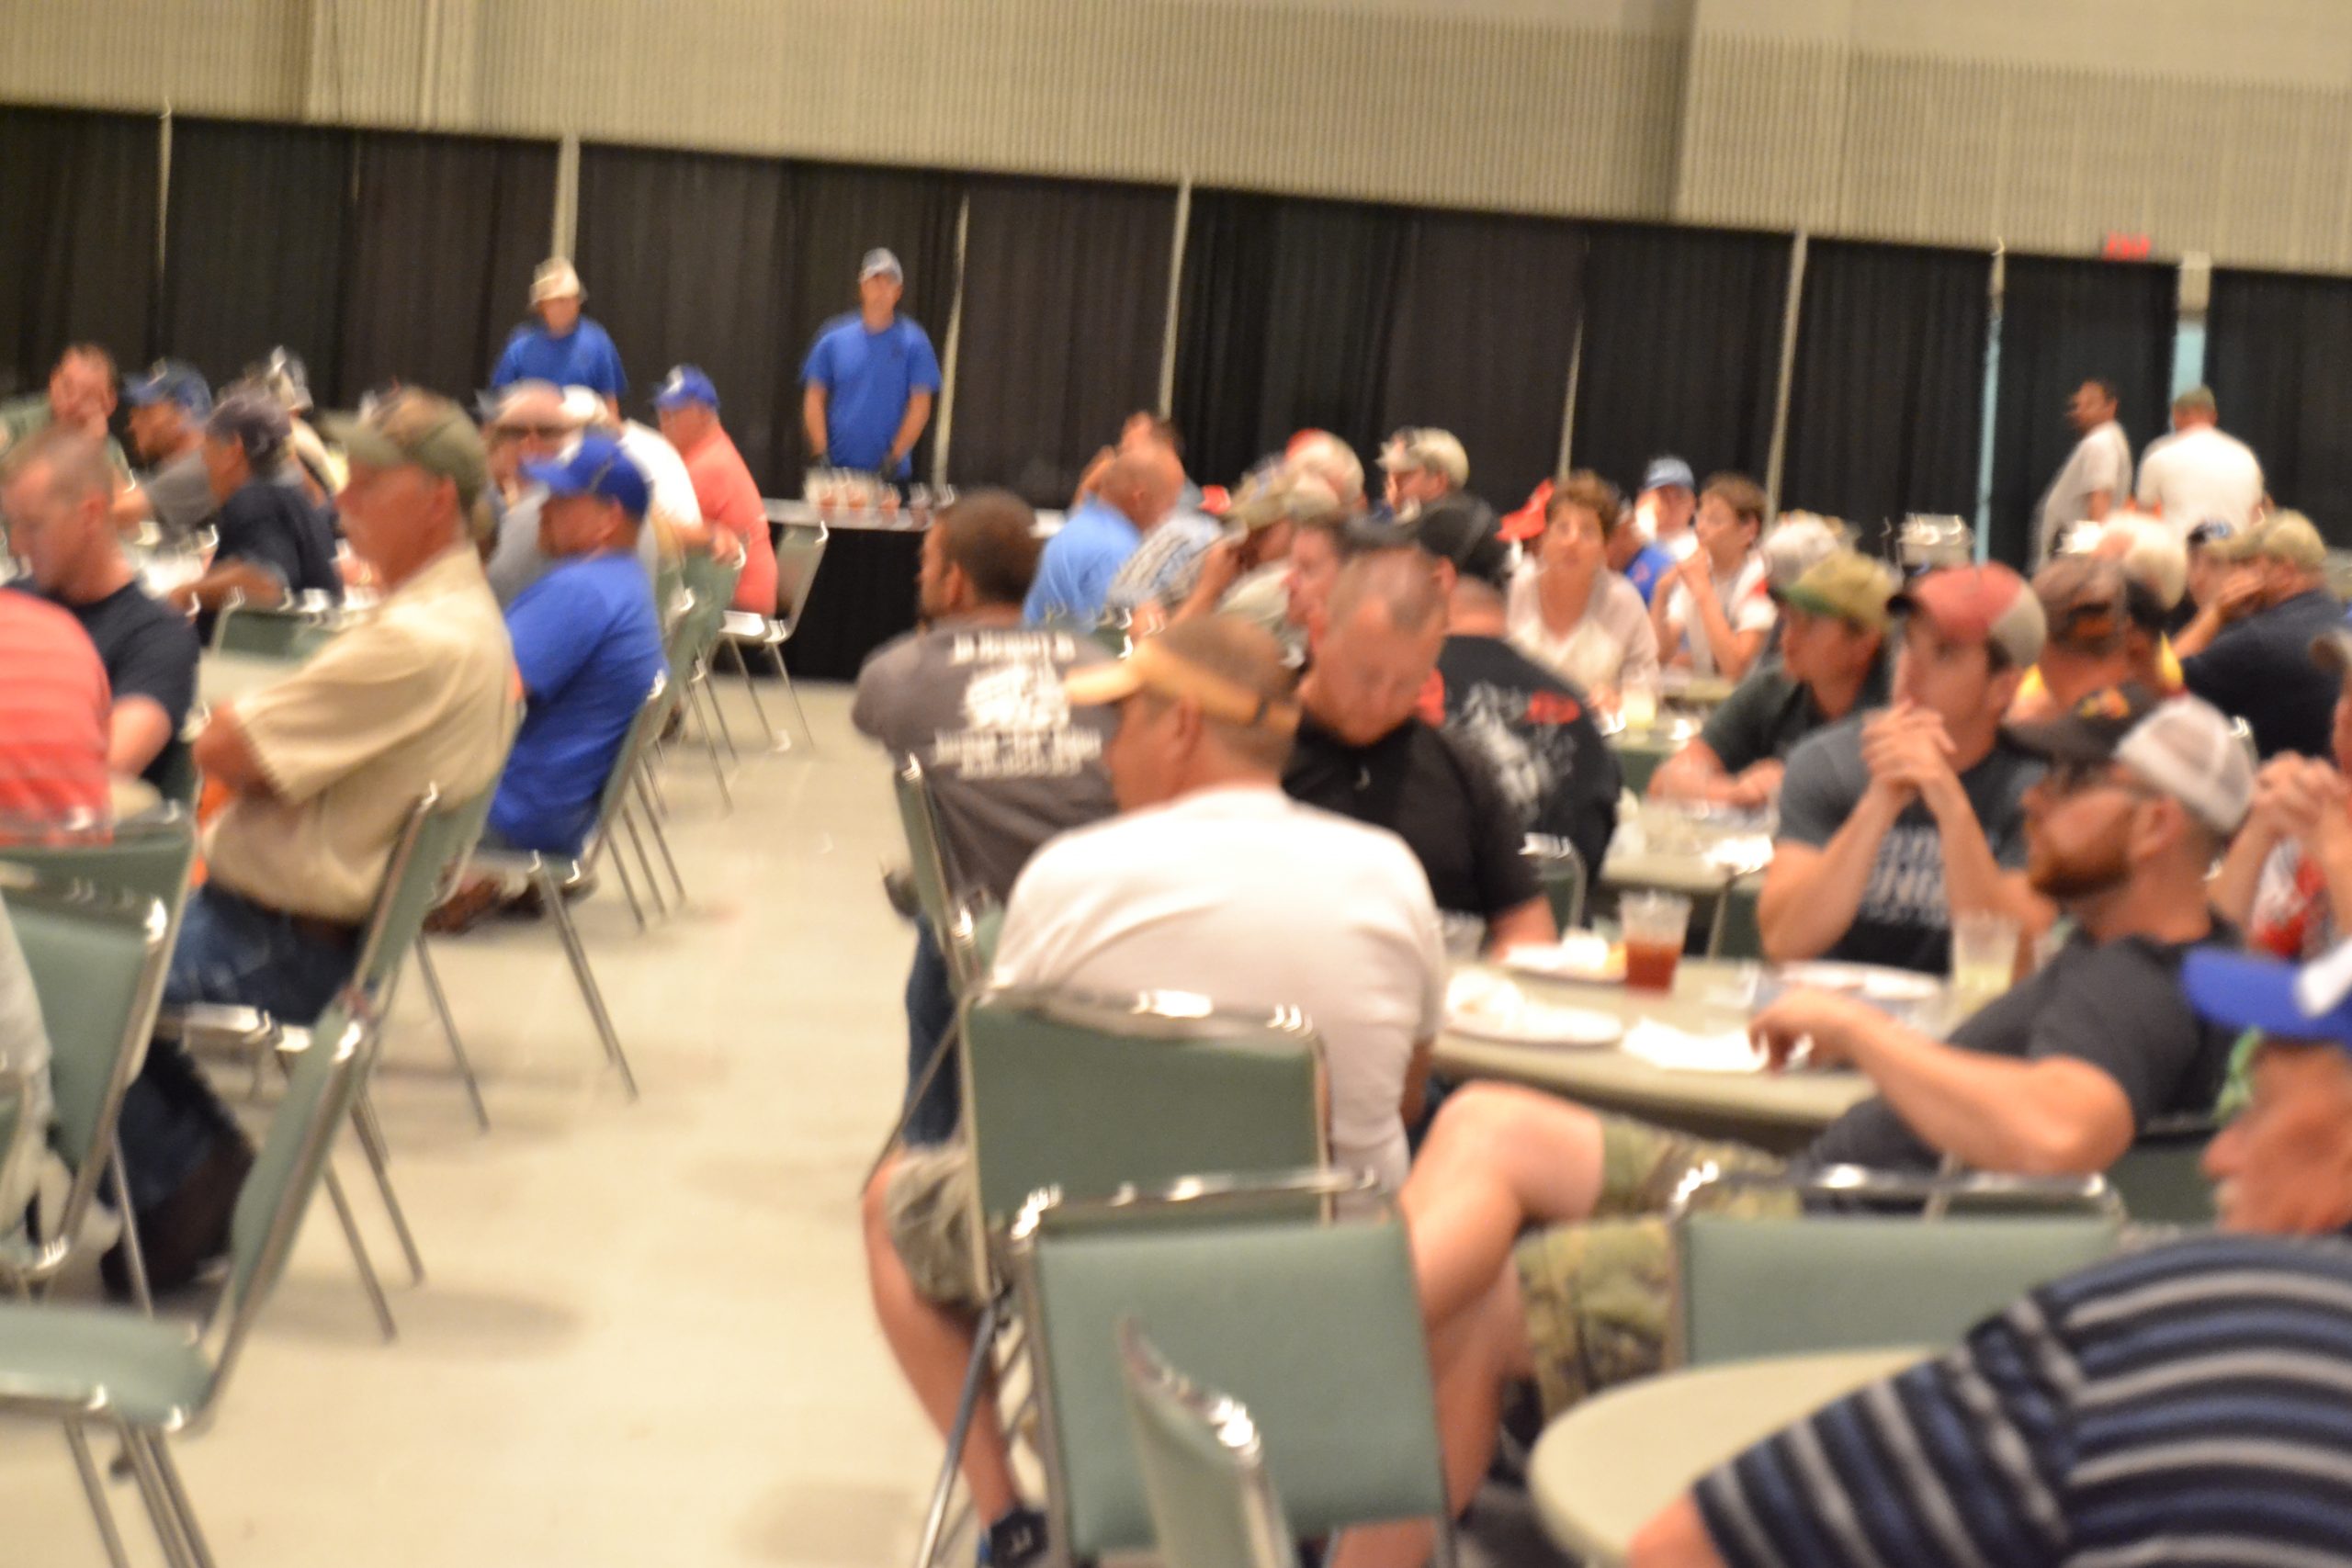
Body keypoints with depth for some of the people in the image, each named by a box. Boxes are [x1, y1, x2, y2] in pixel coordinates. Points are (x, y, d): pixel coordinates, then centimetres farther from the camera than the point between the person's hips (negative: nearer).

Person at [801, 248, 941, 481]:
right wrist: (820, 453, -4)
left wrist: (895, 456, -10)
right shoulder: (833, 339, 5)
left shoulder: (913, 343, 1)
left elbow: (920, 406, -2)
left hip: (890, 471, -1)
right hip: (837, 468, 1)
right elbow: (814, 399, 6)